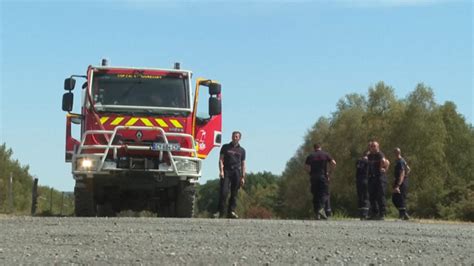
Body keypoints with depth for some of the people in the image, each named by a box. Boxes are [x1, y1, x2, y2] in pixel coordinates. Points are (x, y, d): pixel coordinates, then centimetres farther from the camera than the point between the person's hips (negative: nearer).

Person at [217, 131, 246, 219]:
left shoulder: (242, 150, 16)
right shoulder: (225, 147, 11)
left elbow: (243, 164, 14)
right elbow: (221, 159, 4)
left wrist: (243, 177, 7)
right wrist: (221, 171, -10)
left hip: (236, 172, 2)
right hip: (226, 171, -2)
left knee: (234, 193, 0)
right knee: (223, 192, -11)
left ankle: (231, 211, 2)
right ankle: (221, 212, -9)